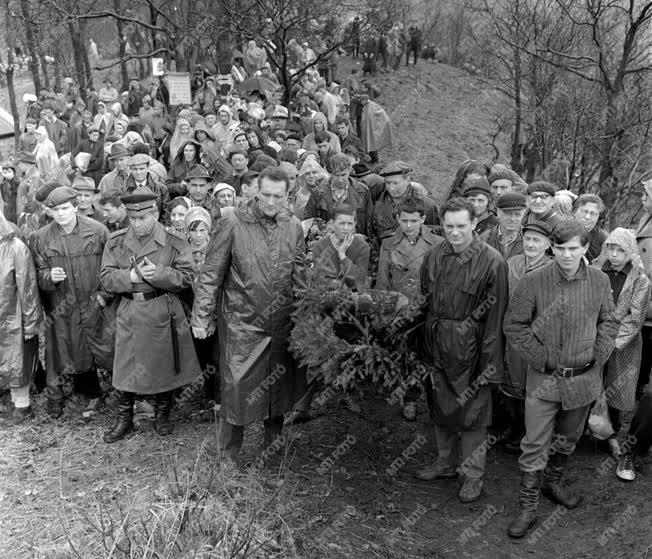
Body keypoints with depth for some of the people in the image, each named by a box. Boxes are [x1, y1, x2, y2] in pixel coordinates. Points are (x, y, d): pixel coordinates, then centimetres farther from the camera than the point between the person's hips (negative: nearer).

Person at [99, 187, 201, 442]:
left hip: (163, 315, -2)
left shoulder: (175, 243, -6)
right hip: (129, 314, 2)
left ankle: (162, 416, 30)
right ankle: (124, 419, 25)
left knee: (165, 366, 10)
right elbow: (106, 277, 1)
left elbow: (186, 277, -7)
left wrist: (159, 273, -23)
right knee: (124, 369, 7)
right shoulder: (116, 242, 2)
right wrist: (130, 276, -18)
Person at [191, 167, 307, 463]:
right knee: (237, 386, 0)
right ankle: (229, 455, 19)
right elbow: (211, 273, -7)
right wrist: (201, 317, -8)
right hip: (242, 322, -4)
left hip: (282, 323, 4)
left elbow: (299, 277, 9)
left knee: (279, 384, 14)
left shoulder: (294, 227, 3)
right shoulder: (233, 224, -9)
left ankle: (274, 444, 35)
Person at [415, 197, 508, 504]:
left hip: (469, 345, -5)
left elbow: (495, 314, -14)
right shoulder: (434, 255, 2)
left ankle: (472, 474, 23)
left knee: (472, 409, 6)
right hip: (437, 342, 5)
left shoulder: (491, 262, -15)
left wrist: (489, 359, -15)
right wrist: (427, 337, 6)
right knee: (440, 403, 18)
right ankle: (445, 462, 37)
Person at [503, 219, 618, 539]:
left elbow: (608, 322, 9)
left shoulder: (599, 282, -4)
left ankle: (553, 481, 46)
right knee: (535, 444, 0)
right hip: (544, 378, -3)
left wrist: (598, 355, -2)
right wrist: (540, 357, -10)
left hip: (583, 379, 3)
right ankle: (528, 507, 15)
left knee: (568, 438, 21)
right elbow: (513, 325, -7)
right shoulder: (533, 282, -14)